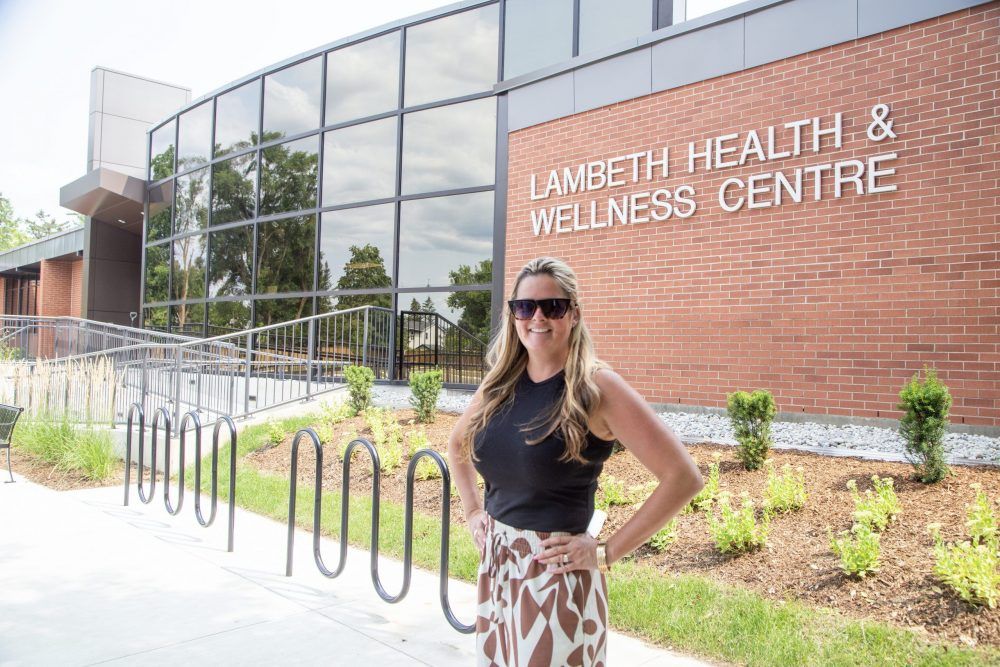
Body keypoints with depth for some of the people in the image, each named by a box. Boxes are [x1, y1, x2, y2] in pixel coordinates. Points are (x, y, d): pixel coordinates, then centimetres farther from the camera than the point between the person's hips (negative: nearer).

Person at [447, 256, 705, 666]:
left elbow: (683, 477, -19)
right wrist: (472, 511, 10)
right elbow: (457, 445, 22)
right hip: (495, 565, 6)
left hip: (557, 572, -6)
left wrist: (607, 552, -16)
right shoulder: (499, 383, 3)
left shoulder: (596, 387, -14)